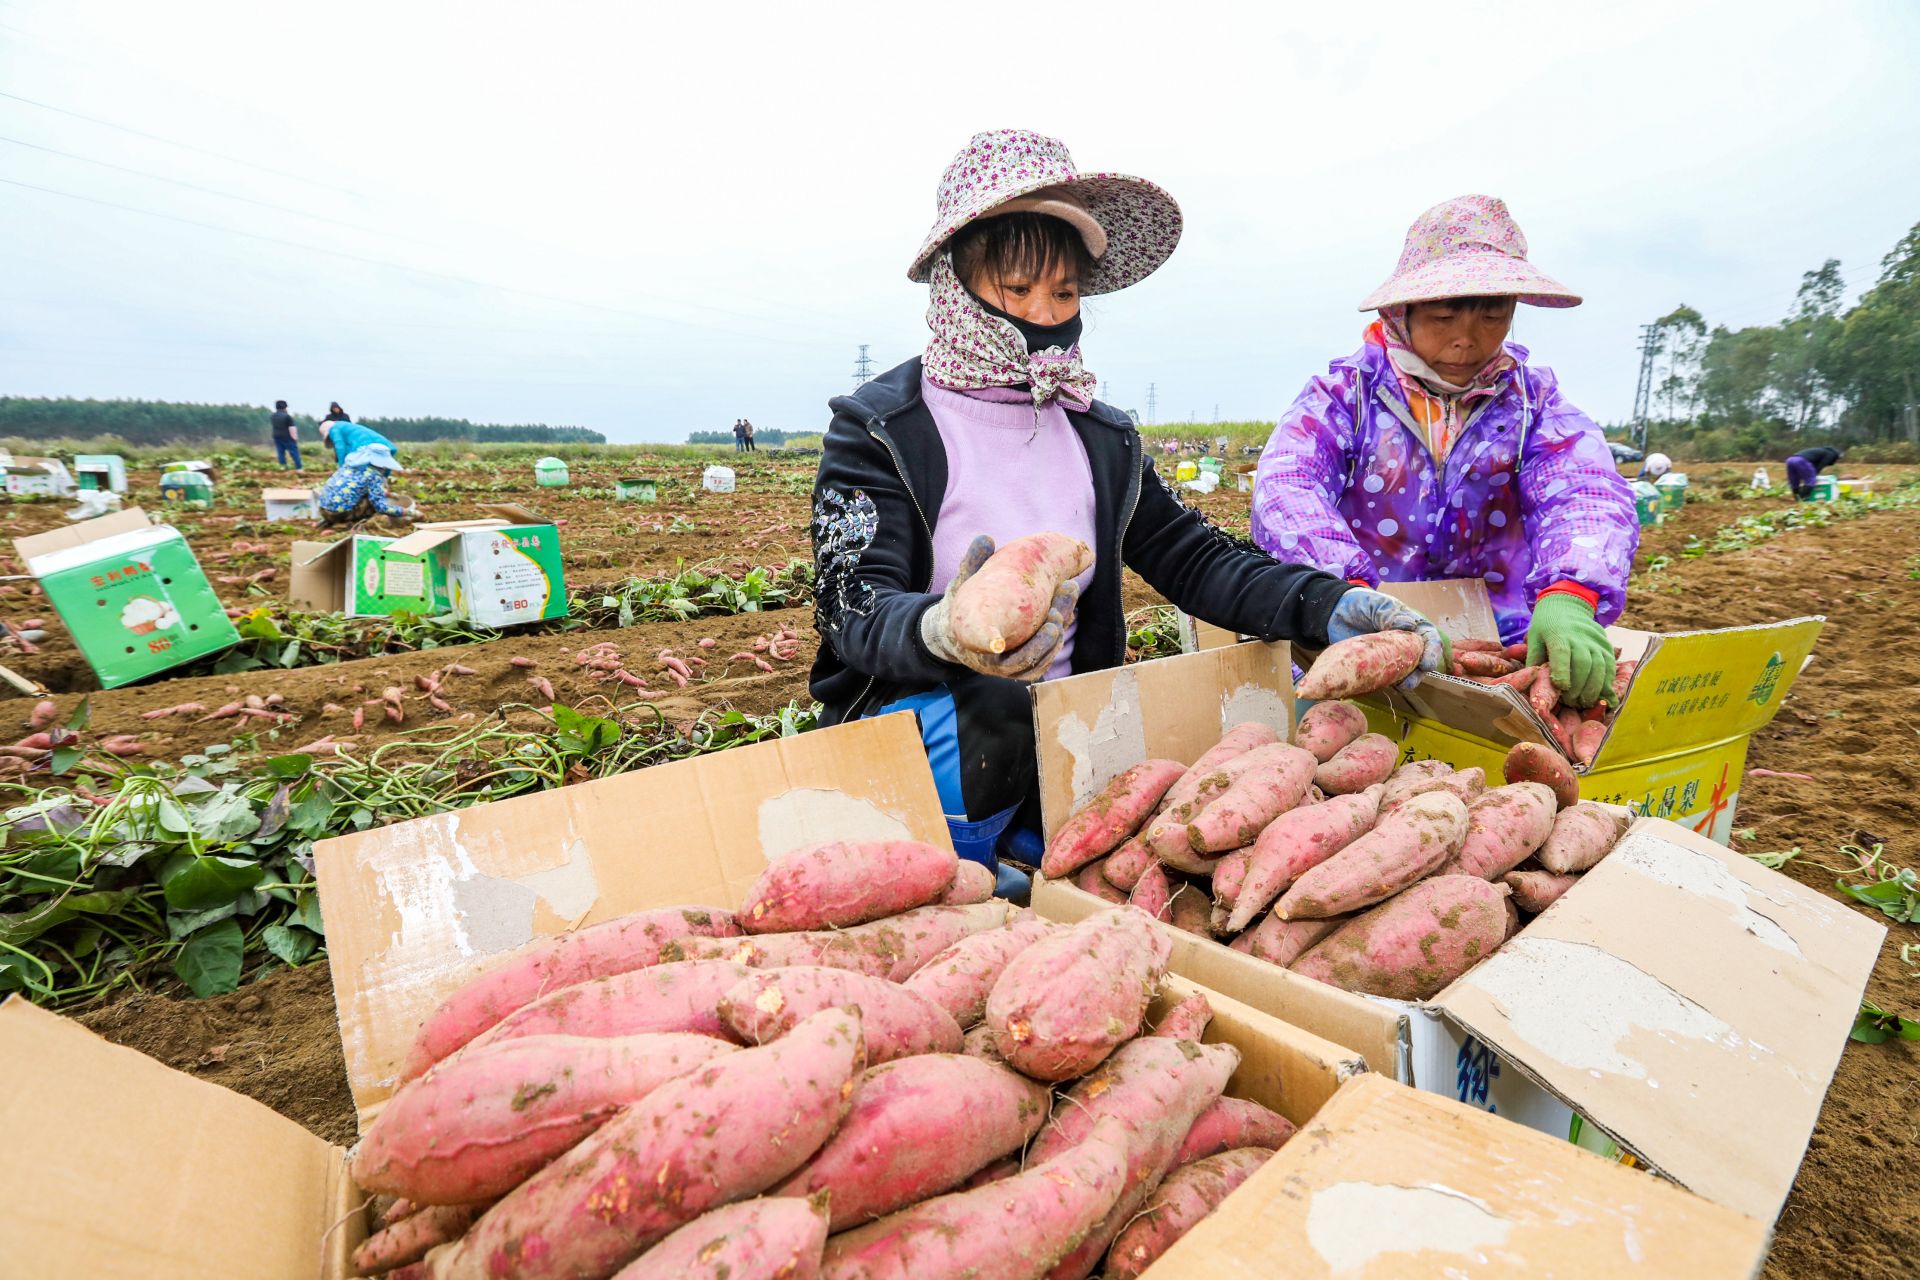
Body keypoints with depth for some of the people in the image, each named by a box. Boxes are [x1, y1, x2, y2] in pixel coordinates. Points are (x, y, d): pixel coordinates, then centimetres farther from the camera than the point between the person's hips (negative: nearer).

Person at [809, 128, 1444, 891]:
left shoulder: (1101, 439, 12)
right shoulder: (877, 429, -4)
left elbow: (1194, 557, 8)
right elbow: (857, 611, -16)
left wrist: (1326, 605, -10)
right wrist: (946, 633, -40)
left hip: (1062, 730, 5)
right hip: (907, 723, -4)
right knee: (994, 709, -35)